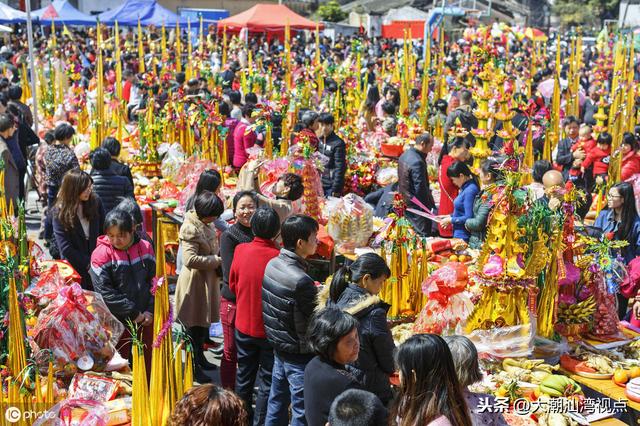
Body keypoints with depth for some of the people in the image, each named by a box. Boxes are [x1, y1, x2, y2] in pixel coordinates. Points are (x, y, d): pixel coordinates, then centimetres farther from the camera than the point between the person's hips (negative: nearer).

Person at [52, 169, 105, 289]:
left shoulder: (95, 202, -4)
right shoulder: (59, 212, -10)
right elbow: (65, 248, -12)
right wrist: (88, 263, -14)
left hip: (97, 265, 2)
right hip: (75, 268, -2)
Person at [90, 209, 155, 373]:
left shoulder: (145, 248, 0)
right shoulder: (101, 254, -12)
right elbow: (105, 292, -16)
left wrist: (150, 310, -7)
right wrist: (133, 312, -16)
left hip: (146, 319, 3)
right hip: (118, 322, -3)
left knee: (148, 363, 16)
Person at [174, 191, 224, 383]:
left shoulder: (204, 224, 7)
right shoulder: (191, 228, -22)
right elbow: (190, 259, -28)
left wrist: (218, 258, 4)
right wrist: (216, 260, -21)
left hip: (207, 279, 9)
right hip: (195, 281, -9)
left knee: (203, 322, 21)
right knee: (195, 326, 2)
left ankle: (200, 357, 37)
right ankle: (194, 368, 13)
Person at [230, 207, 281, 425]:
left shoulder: (241, 250, -10)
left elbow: (233, 285, 3)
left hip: (244, 324, 4)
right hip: (270, 328, -4)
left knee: (244, 375, 20)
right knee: (268, 379, 11)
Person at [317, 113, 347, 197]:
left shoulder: (338, 143, -11)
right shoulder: (319, 140, 8)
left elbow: (340, 168, -14)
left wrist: (336, 189, -17)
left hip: (331, 186, -6)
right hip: (319, 184, 6)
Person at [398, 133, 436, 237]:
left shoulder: (404, 155, 6)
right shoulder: (417, 162, -25)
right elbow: (420, 188, -24)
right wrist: (431, 207, -15)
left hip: (404, 201, 10)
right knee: (423, 234, -1)